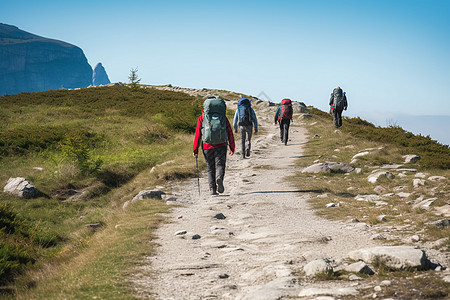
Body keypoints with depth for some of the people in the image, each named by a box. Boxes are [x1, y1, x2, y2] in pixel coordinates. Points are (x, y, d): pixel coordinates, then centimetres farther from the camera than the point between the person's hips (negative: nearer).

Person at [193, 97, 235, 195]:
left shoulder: (202, 117, 7)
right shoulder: (223, 117, 11)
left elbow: (198, 134, 3)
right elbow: (230, 133, 9)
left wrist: (195, 150, 6)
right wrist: (232, 147, 15)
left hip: (207, 146, 0)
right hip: (221, 146, 0)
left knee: (210, 168, 9)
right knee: (220, 164, 2)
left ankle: (212, 189, 3)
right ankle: (219, 178, -28)